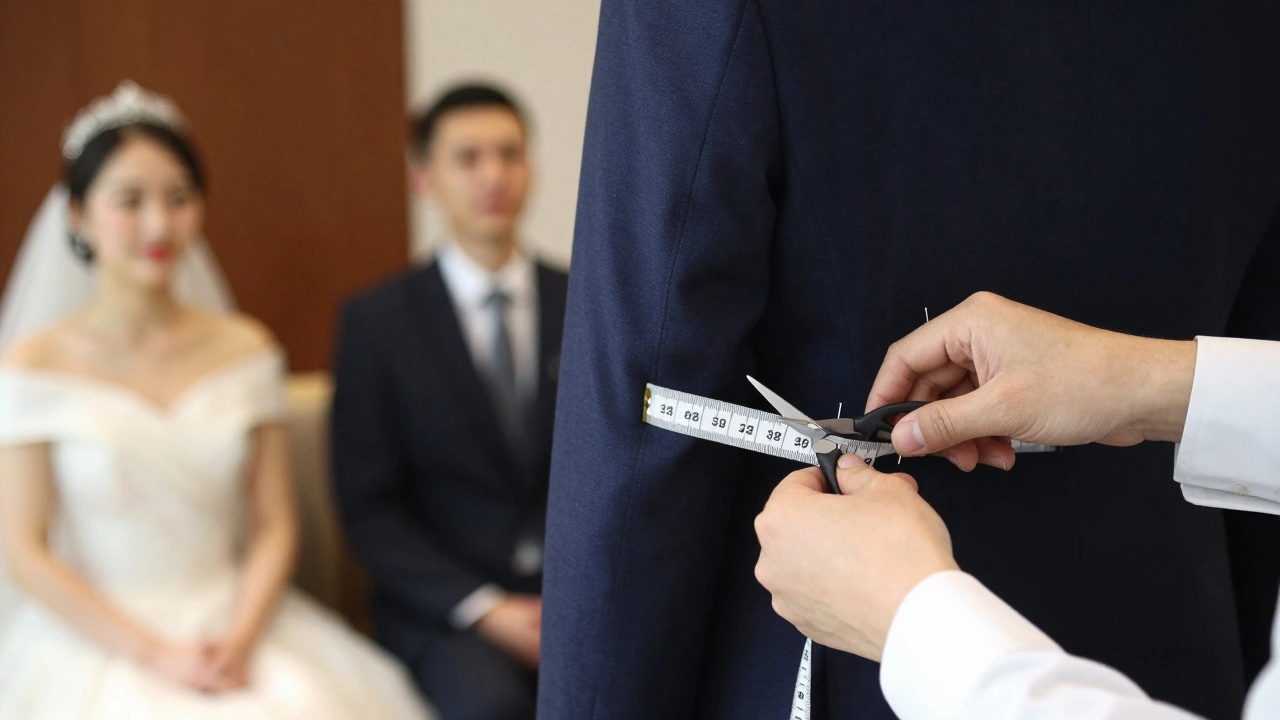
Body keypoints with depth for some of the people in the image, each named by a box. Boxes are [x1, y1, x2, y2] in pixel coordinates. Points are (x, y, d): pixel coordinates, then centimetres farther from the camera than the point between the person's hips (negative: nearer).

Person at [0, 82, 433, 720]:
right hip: (94, 642, -2)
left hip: (235, 626, 2)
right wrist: (157, 656, -12)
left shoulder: (245, 350, 5)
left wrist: (240, 638, -11)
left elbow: (274, 527, 5)